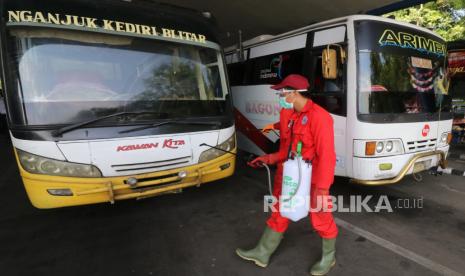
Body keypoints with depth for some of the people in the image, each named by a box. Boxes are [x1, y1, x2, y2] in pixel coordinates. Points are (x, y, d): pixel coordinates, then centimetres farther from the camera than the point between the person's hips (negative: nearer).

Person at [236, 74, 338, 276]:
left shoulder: (319, 117, -21)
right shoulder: (286, 114, 4)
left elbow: (327, 156, -23)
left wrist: (322, 188, -23)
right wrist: (269, 159, 2)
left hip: (313, 180, -7)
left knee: (321, 219, 14)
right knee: (279, 213, 18)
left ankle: (328, 257, 42)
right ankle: (262, 254, 36)